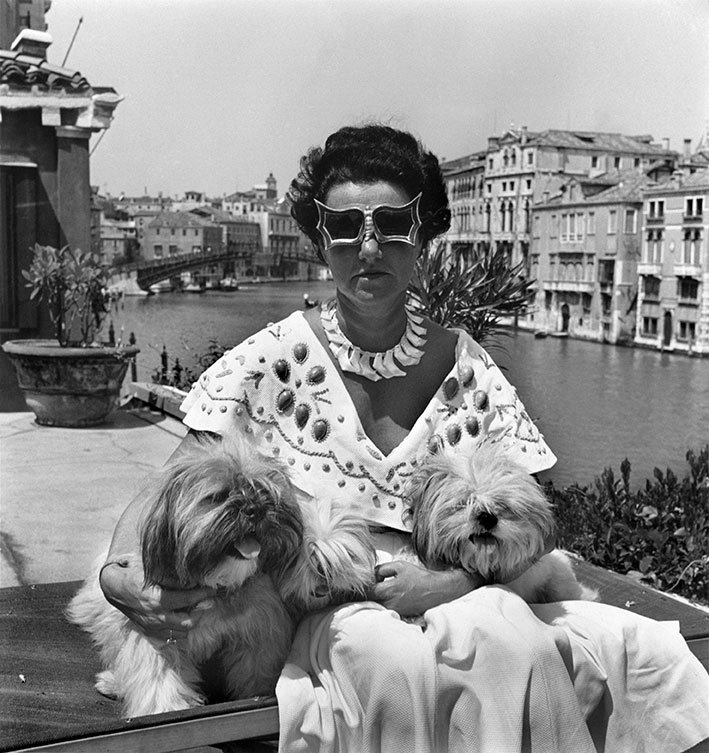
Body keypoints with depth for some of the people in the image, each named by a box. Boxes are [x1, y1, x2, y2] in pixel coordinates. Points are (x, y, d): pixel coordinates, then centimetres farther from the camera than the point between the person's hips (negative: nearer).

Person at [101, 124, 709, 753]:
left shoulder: (465, 367, 2)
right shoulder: (271, 360, -2)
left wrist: (455, 578, -18)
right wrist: (120, 572, -26)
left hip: (455, 602, 3)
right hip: (320, 614, -2)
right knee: (391, 656, -36)